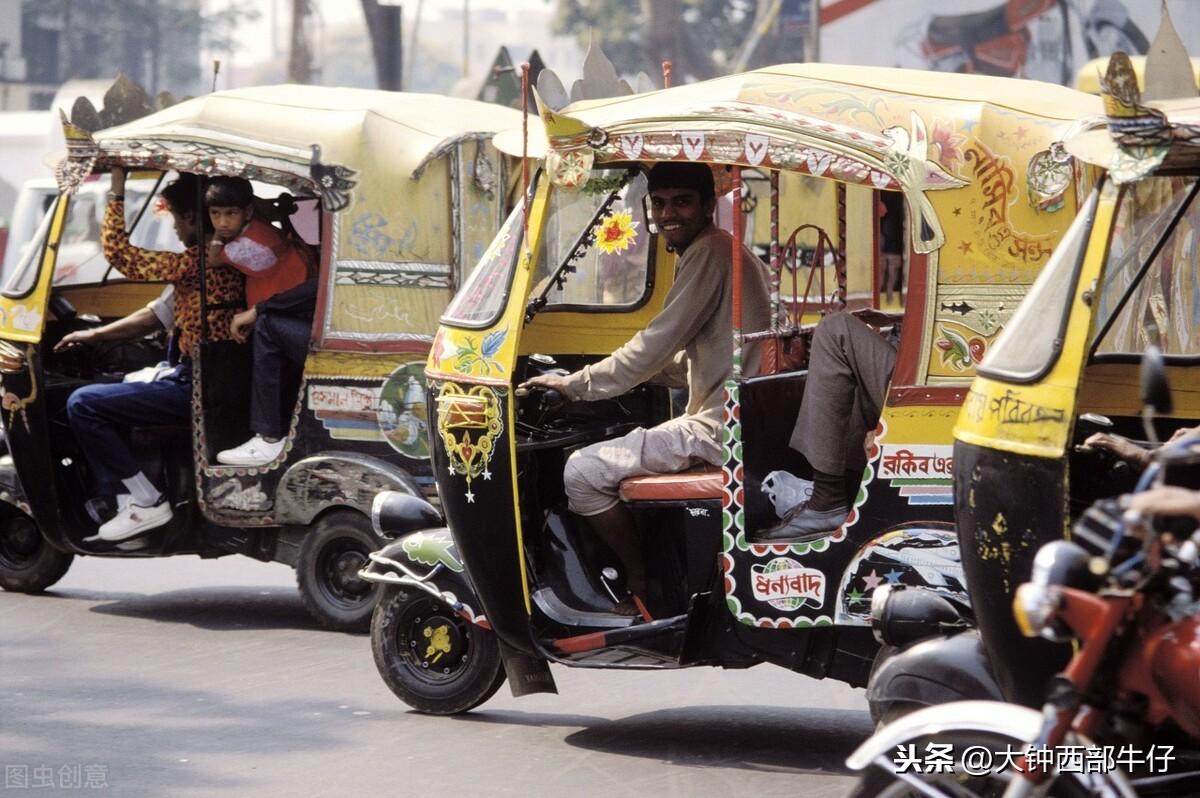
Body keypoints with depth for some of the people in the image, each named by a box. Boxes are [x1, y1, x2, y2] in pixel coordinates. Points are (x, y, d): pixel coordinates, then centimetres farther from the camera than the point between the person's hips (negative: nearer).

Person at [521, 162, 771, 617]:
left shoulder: (709, 253, -13)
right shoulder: (725, 251, 20)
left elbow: (656, 348, -17)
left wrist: (575, 384, -8)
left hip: (722, 426, -11)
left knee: (583, 472, -11)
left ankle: (646, 595, -2)